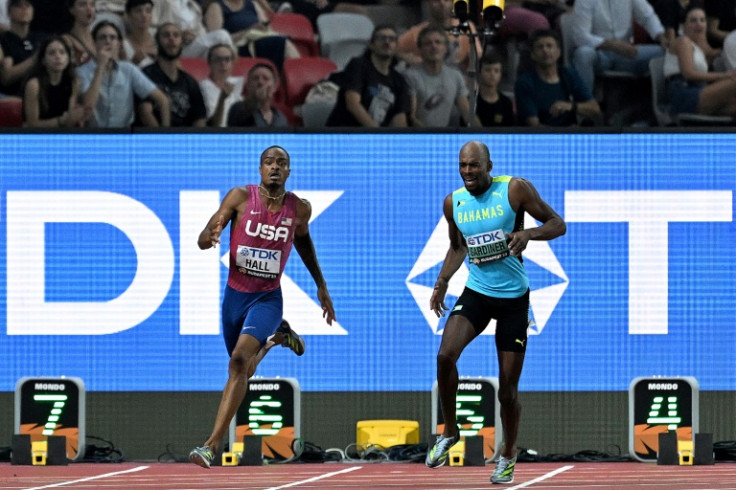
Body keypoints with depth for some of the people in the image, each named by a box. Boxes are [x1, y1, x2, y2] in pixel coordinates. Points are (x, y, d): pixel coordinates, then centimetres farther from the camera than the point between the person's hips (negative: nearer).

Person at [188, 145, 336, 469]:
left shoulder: (299, 209, -6)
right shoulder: (240, 197, -11)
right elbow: (202, 240, -12)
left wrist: (321, 286, 22)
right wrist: (211, 236, -37)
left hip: (267, 298, -2)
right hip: (235, 295, 2)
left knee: (239, 359, -26)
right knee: (242, 373, 19)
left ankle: (212, 445, -28)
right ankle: (275, 339, 54)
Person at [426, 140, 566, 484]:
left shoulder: (515, 190, -12)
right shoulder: (453, 203, 1)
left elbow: (557, 224, -8)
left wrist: (528, 234, -27)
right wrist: (442, 282, 5)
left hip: (513, 297, -2)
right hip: (475, 293, 3)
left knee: (508, 386, 2)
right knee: (445, 355, -23)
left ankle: (508, 456, 25)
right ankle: (449, 432, -3)